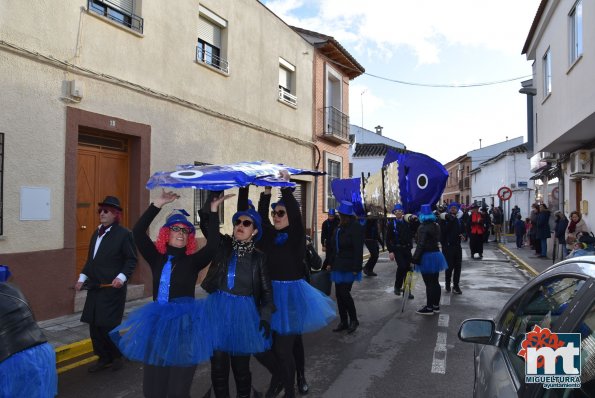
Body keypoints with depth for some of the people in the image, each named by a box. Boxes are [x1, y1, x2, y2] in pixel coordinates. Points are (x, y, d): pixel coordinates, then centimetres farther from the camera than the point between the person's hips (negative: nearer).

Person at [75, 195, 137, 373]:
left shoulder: (123, 234, -9)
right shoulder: (97, 233, 14)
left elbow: (131, 260, -10)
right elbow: (91, 259, 20)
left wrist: (122, 277, -22)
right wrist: (82, 277, 11)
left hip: (112, 288, -7)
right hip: (94, 287, 8)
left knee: (108, 325, -2)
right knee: (94, 325, 11)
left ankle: (117, 357, 20)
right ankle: (103, 358, 26)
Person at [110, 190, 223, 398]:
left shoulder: (193, 261, -2)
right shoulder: (157, 258, 5)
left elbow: (212, 246, -19)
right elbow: (138, 233, -5)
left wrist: (213, 212, -21)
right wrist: (157, 204, -12)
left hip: (183, 323, -3)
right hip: (158, 321, 3)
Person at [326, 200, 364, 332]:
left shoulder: (356, 227, -12)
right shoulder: (340, 227, 12)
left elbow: (358, 250, -15)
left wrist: (356, 268, -18)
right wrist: (331, 263, 12)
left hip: (349, 267, -8)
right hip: (338, 266, 8)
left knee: (344, 293, -8)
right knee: (339, 294, 9)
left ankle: (353, 320, 12)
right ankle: (343, 322, 20)